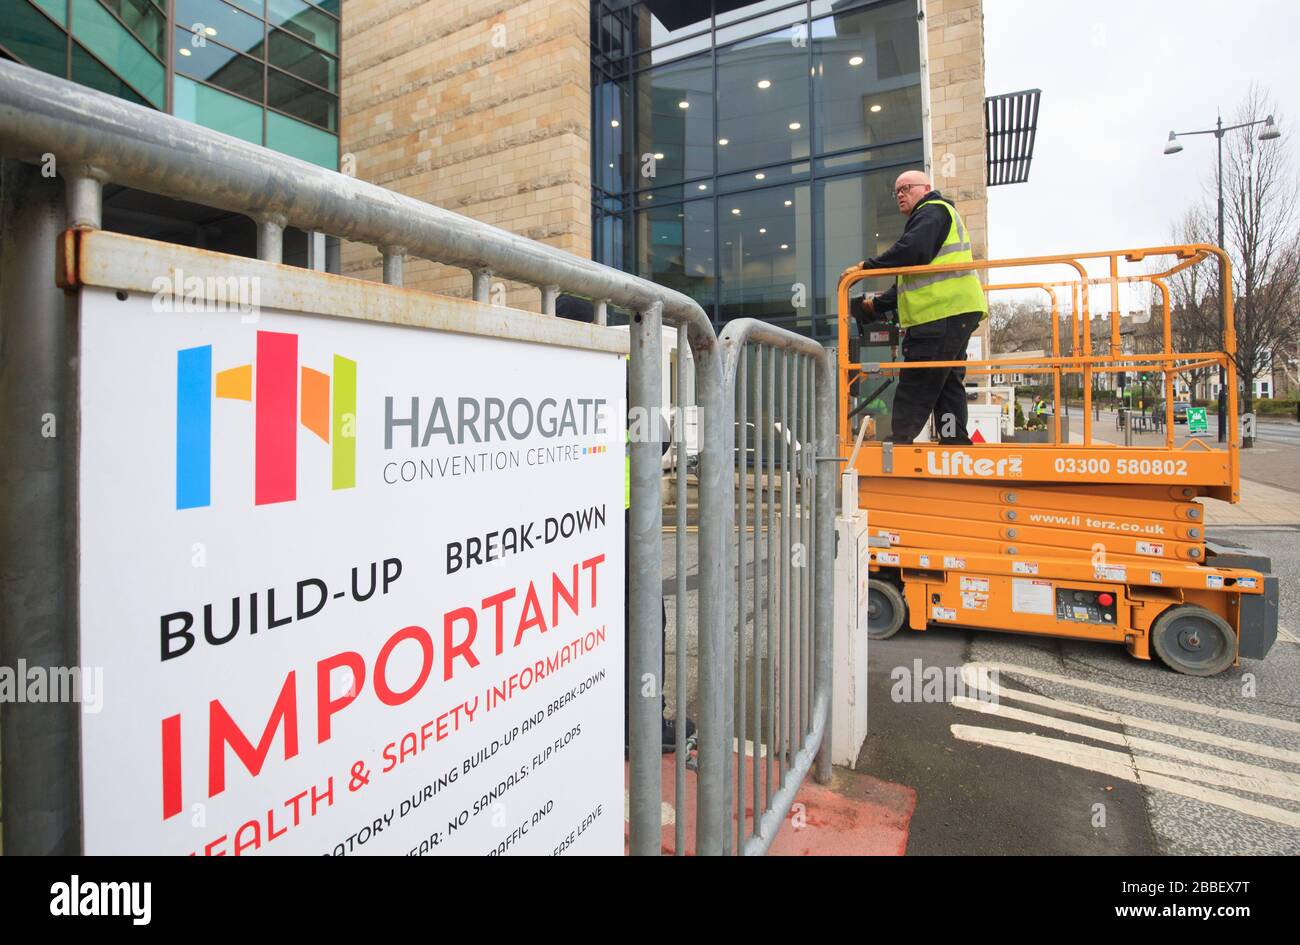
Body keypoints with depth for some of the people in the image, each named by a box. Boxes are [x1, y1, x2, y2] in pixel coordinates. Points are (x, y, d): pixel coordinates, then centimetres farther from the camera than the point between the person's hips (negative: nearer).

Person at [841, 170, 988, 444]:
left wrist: (866, 266, -15)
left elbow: (912, 250, -20)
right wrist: (878, 304, 23)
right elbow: (912, 277, 30)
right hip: (954, 313, 11)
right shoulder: (929, 217, 32)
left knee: (914, 387, -12)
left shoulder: (932, 211, 0)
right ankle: (954, 443, 9)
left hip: (942, 312, -11)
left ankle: (899, 444, -12)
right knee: (948, 383, 8)